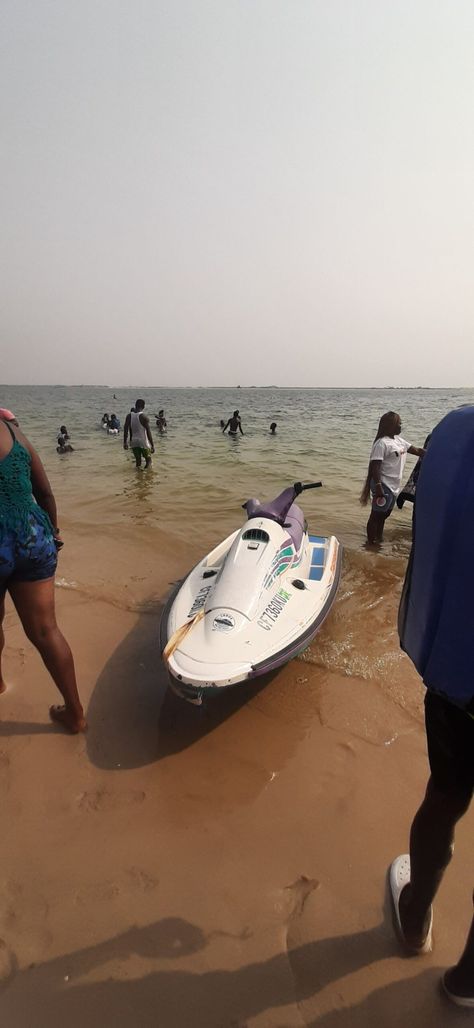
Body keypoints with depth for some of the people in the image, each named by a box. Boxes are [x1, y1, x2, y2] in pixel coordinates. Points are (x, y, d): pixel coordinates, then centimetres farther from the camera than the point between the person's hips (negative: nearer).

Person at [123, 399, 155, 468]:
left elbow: (125, 430, 2)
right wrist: (152, 445, -9)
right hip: (143, 442, -5)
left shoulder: (129, 416, 0)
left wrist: (125, 442, 11)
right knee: (148, 460, 10)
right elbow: (148, 432, -14)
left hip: (134, 442, 5)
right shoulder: (144, 417, -14)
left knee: (138, 461, 16)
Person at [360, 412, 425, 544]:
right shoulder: (382, 443, -19)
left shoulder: (399, 440, 9)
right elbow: (375, 466, -23)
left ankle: (379, 538, 36)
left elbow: (417, 451, 16)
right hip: (384, 485, -9)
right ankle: (372, 542, 14)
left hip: (394, 485, 9)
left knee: (385, 513, 21)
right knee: (377, 514, 2)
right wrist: (378, 486, -27)